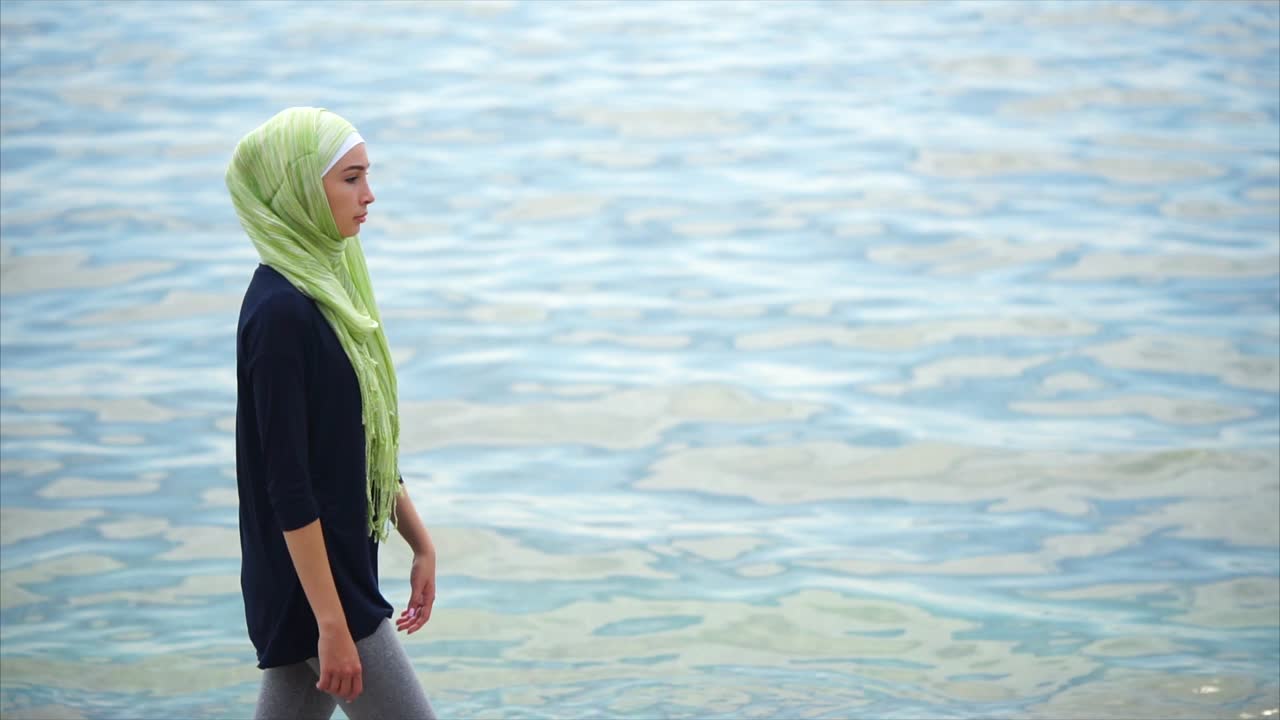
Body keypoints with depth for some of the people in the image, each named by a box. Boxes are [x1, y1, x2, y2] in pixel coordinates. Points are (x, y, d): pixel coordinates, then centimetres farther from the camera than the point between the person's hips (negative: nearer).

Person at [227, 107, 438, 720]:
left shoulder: (328, 287, 10)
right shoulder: (280, 312, -19)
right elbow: (288, 485, -21)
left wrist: (420, 543, 20)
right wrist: (332, 622, -21)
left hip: (345, 564, 9)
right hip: (313, 578, -9)